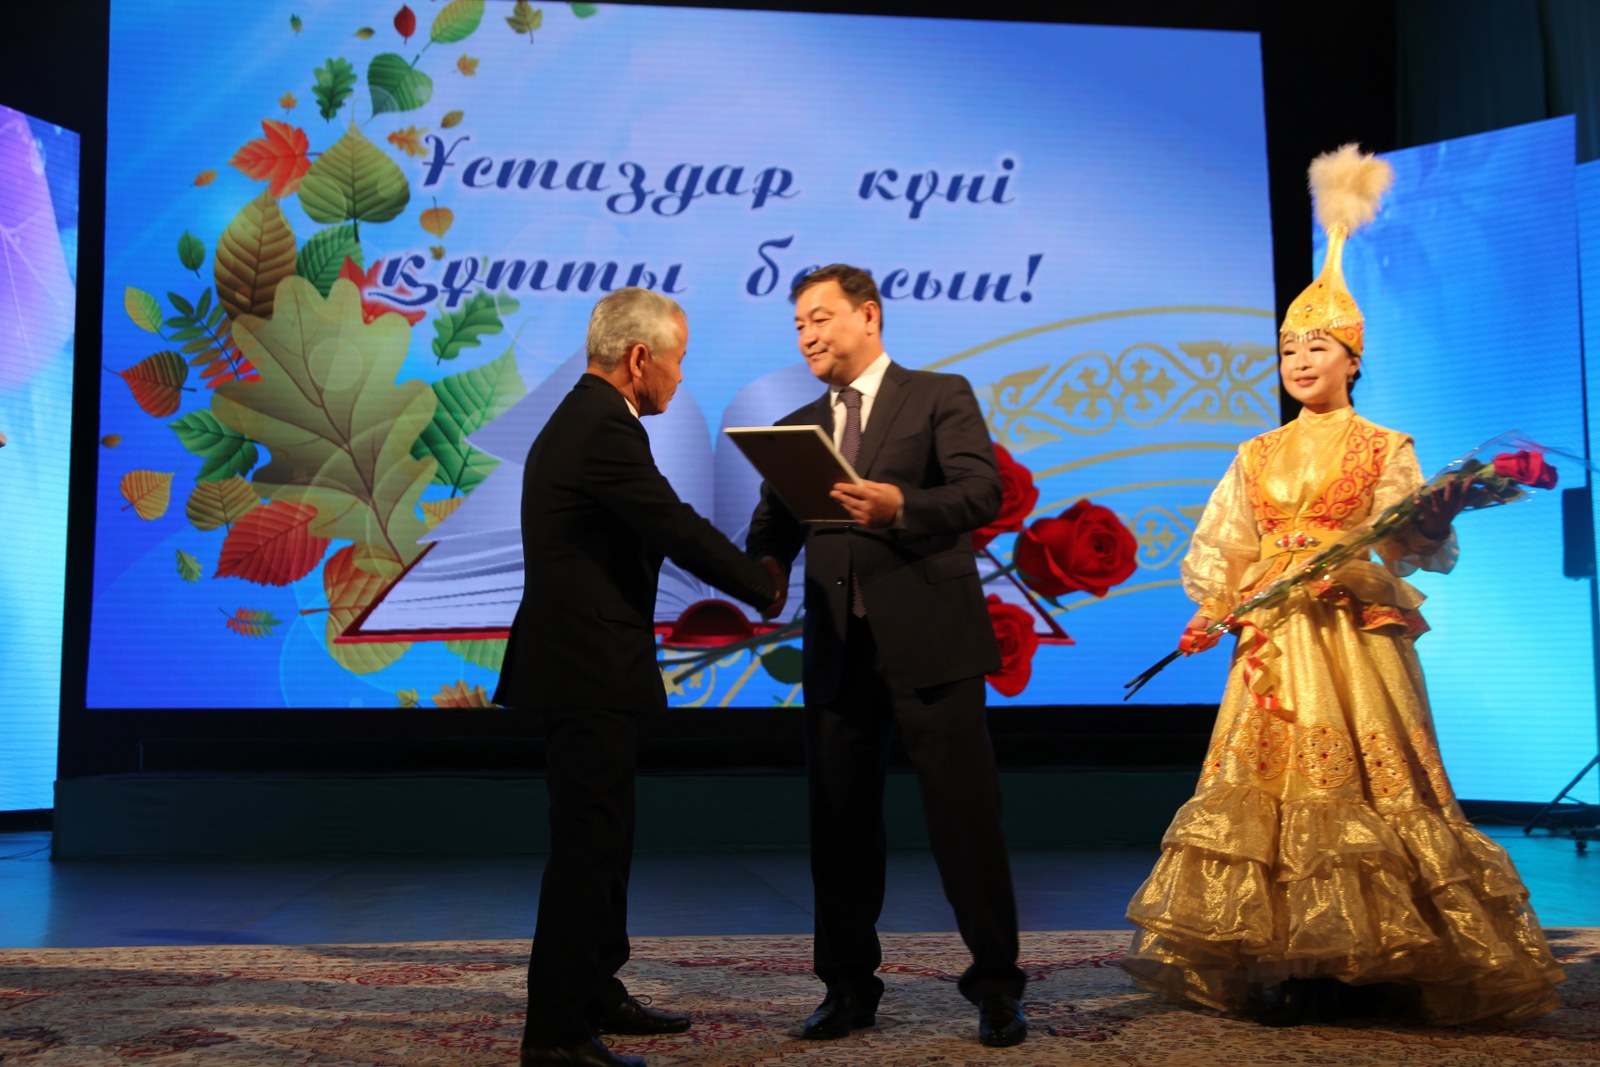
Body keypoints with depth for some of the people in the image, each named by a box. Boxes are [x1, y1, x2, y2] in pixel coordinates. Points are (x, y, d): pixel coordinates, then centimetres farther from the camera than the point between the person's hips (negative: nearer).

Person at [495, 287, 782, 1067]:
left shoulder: (581, 418, 15)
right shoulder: (603, 427, -18)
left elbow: (656, 534, 17)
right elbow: (680, 530, -18)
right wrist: (766, 588, -5)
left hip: (583, 666, 11)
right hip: (588, 675, -11)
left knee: (600, 838, 19)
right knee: (588, 844, -4)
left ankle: (595, 994, 33)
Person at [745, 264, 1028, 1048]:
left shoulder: (940, 397, 3)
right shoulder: (797, 428, 17)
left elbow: (983, 491, -11)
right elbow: (774, 528, 8)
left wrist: (900, 506, -29)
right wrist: (763, 568, -15)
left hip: (929, 641, -4)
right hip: (837, 651, 5)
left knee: (965, 816, 1)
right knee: (840, 822, 10)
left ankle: (995, 986, 16)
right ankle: (849, 986, 24)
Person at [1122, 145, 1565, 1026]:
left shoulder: (1383, 450, 6)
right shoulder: (1258, 456, 17)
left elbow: (1413, 543, -3)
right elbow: (1221, 544, 13)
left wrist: (1434, 519, -23)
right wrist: (1209, 612, -1)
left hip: (1352, 634, -4)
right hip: (1272, 637, 4)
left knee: (1355, 778, -6)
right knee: (1266, 777, 0)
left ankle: (1356, 968, 3)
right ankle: (1280, 965, 7)